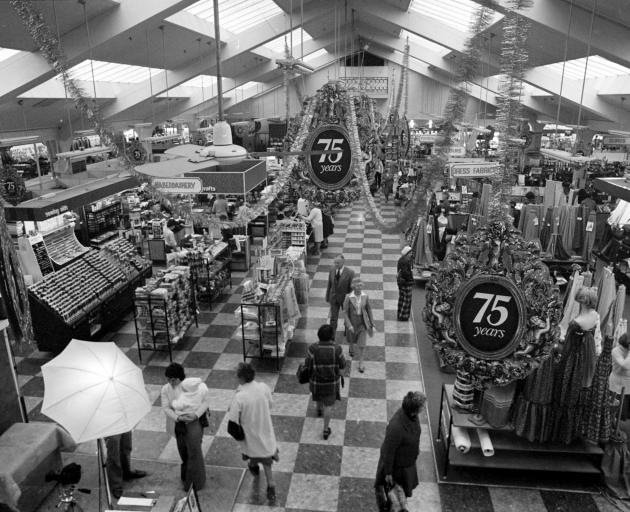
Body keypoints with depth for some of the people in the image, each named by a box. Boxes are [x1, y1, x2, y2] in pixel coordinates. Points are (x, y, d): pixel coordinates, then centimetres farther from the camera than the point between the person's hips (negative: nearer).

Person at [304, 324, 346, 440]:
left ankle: (319, 410, 63)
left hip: (316, 381, 1)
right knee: (328, 405, 20)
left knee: (318, 396, 34)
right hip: (332, 382, -1)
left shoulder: (312, 349, -28)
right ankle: (326, 430, 30)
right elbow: (342, 365, -11)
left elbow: (307, 366, -16)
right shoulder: (337, 349, -27)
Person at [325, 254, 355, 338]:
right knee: (333, 318, 6)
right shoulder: (332, 270, -11)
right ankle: (332, 336, 17)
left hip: (345, 298, -2)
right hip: (333, 298, 2)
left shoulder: (350, 272, -24)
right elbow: (329, 284, 1)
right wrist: (327, 296, 7)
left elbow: (352, 287, -16)